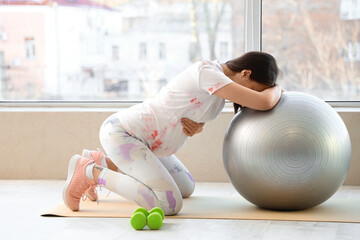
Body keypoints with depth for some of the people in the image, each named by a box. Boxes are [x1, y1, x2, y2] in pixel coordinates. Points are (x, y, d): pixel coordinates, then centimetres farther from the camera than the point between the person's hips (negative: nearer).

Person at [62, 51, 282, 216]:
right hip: (120, 132, -10)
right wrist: (276, 90, -7)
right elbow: (265, 103, -30)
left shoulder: (220, 77, 5)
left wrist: (197, 127, -7)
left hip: (138, 135, 10)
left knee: (186, 188, 22)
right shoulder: (207, 73, -24)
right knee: (169, 205, -21)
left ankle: (101, 161, 19)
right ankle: (89, 172, -7)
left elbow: (199, 117, 17)